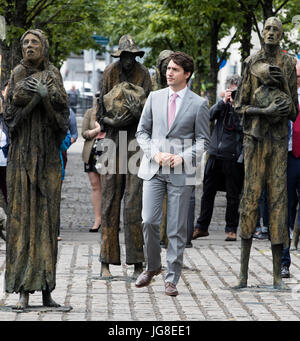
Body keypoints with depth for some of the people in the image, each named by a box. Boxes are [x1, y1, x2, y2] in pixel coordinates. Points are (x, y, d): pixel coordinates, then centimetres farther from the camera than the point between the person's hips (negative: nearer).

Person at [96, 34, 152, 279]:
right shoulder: (110, 73, 6)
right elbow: (101, 114, 7)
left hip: (136, 141, -1)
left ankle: (138, 263, -5)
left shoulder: (143, 74, 5)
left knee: (134, 201, -7)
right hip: (113, 138, 1)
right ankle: (106, 261, 2)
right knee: (110, 199, -1)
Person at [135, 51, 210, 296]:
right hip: (153, 169, 2)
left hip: (181, 173, -2)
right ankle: (152, 267, 18)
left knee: (177, 228, -1)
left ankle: (172, 279, 7)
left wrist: (183, 157, -13)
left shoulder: (198, 104, 2)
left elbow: (202, 140, 4)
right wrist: (155, 154, -5)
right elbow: (142, 131, 12)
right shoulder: (155, 97, 9)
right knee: (149, 221, -5)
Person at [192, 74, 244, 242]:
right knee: (208, 192, 9)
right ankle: (202, 227, 18)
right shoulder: (224, 104, 11)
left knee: (233, 195, 3)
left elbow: (245, 130, -11)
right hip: (215, 154, 4)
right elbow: (210, 115, -2)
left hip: (233, 158, -4)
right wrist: (223, 102, -13)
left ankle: (231, 229, 13)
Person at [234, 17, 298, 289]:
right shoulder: (251, 63, 6)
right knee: (250, 196, -6)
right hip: (255, 136, -1)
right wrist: (266, 111, -12)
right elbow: (240, 106, 5)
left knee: (278, 197, -2)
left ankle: (277, 273, 0)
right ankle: (244, 271, -3)